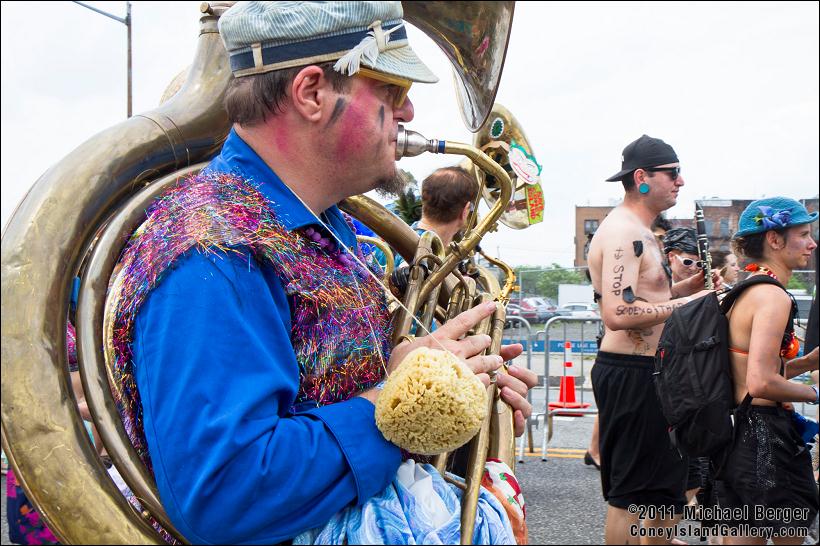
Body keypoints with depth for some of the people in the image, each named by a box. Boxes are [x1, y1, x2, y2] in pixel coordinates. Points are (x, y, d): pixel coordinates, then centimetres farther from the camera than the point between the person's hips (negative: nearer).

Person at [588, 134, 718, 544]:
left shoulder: (637, 231, 17)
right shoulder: (622, 232, -17)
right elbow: (617, 314, -28)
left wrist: (685, 287, 7)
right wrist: (688, 301, -21)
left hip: (643, 371, 11)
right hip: (629, 373, -11)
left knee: (661, 485, 19)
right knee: (630, 493, -1)